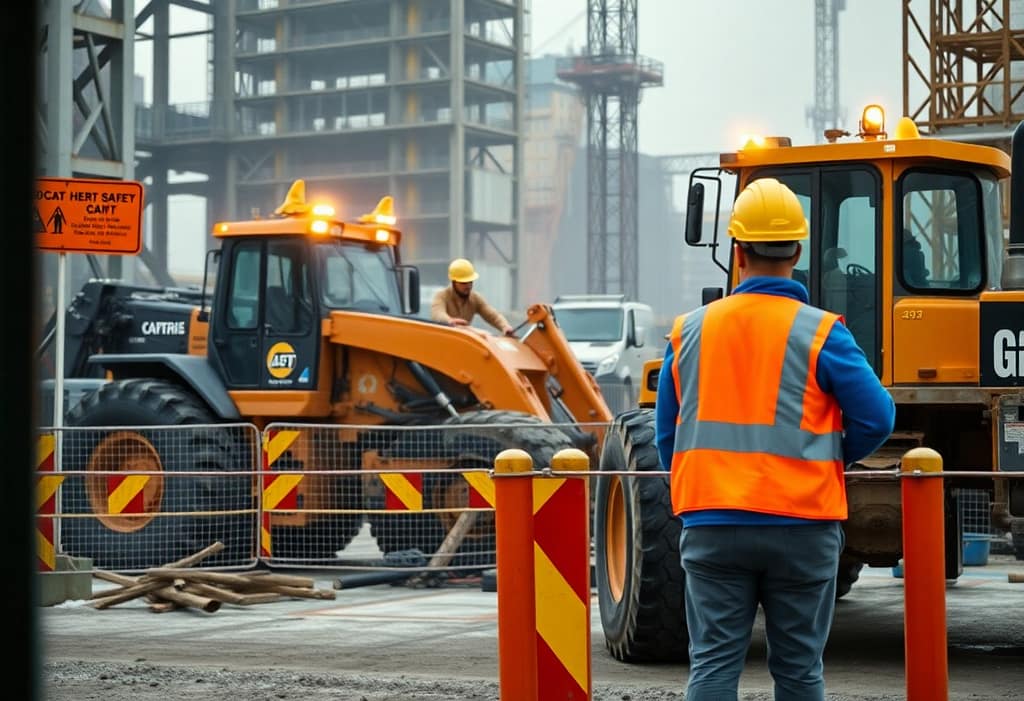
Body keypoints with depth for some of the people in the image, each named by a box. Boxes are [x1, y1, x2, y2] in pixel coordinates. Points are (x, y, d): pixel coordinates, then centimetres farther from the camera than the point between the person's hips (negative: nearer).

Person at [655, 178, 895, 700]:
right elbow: (877, 419, -8)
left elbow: (666, 435, 11)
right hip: (801, 529, -2)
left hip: (710, 526, 2)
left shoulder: (690, 331, 5)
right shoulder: (819, 333, -6)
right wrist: (834, 460, 11)